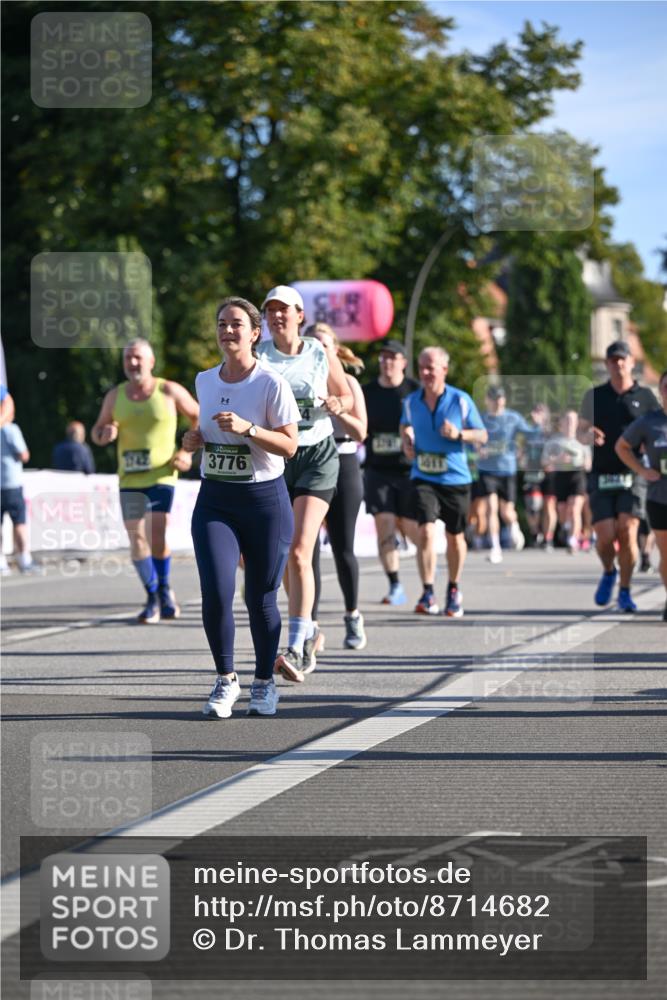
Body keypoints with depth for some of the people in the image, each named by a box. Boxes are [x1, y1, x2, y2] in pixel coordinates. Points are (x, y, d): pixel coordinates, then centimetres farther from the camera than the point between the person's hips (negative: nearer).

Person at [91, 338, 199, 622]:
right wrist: (104, 434, -7)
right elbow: (97, 431, 18)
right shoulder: (115, 396, 8)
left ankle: (164, 590, 13)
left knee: (158, 536, -11)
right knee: (136, 538, -1)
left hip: (162, 476, -3)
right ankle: (152, 596, 13)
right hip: (129, 479, 3)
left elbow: (198, 417, 9)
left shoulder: (169, 391, -1)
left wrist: (187, 452, -1)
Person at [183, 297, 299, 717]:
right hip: (215, 498, 3)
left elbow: (289, 445, -10)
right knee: (216, 594, -12)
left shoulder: (272, 383, -8)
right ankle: (226, 680, 5)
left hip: (265, 498, -3)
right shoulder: (205, 381, 8)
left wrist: (247, 428, -24)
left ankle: (264, 683, 22)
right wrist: (196, 439, 2)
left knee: (261, 599, 3)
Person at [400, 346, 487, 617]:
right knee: (426, 531, -17)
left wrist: (459, 434, -19)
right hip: (423, 477, 1)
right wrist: (407, 441, 2)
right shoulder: (411, 401, 1)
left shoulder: (461, 400, -7)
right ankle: (428, 594, -15)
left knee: (455, 537, 10)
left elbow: (482, 435, -1)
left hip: (455, 478, -1)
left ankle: (454, 590, 32)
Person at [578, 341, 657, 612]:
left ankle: (625, 592, 0)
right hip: (601, 477, 1)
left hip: (632, 477, -1)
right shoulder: (594, 396, 11)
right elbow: (580, 433, 13)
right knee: (605, 537, -6)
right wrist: (589, 435, -10)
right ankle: (608, 572, 26)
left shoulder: (645, 397, 7)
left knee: (627, 532, -13)